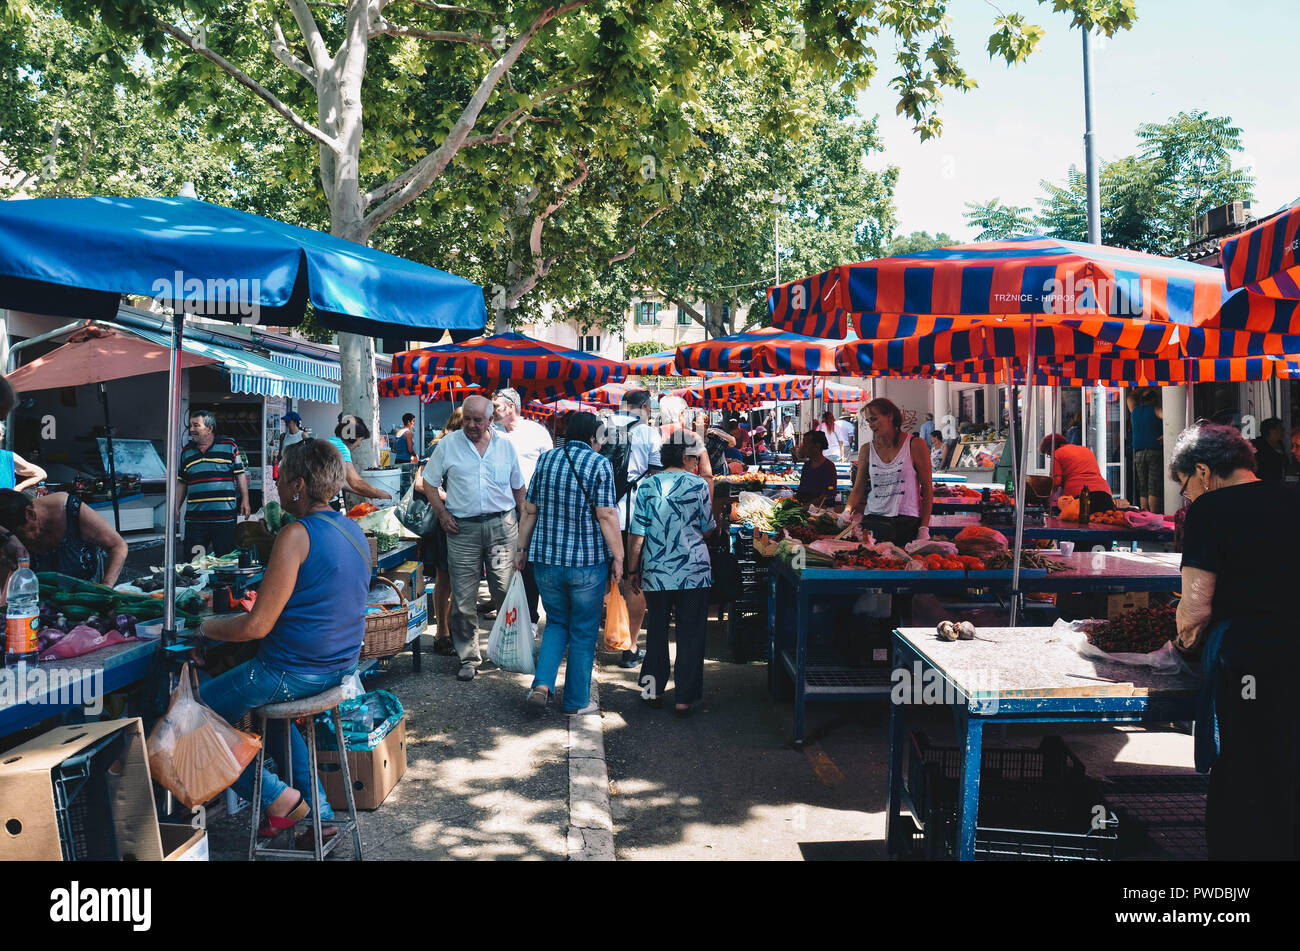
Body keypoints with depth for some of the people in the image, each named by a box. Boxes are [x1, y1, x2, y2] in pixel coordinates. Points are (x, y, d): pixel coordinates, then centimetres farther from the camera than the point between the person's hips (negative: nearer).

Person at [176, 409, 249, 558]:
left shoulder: (229, 446, 3)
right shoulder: (186, 451, 13)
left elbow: (241, 475, 4)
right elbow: (181, 483, 17)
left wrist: (245, 500, -3)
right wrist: (176, 508, 12)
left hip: (224, 517, -3)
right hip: (194, 517, 3)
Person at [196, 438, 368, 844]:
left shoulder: (297, 535, -21)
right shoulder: (353, 530, 5)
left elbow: (257, 626, -21)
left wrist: (206, 627, -4)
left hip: (295, 673, -9)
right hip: (340, 667, 9)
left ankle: (279, 798, 9)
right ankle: (319, 814, 28)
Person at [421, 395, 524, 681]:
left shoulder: (505, 446, 8)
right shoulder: (448, 445, 3)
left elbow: (518, 488, 15)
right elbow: (429, 482, 9)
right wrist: (442, 513, -2)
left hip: (502, 525, 1)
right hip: (462, 528, -1)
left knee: (506, 592, 4)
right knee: (464, 600, 1)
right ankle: (469, 658, 11)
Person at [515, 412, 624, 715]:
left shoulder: (545, 459, 5)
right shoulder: (599, 464, -9)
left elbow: (530, 510, 8)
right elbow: (607, 515, -14)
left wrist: (522, 548, 16)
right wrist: (617, 557, -6)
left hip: (547, 560, 4)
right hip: (588, 562, -4)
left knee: (556, 623, 20)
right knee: (583, 633, 9)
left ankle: (542, 684, 2)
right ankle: (577, 702, 16)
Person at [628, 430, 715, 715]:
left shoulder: (648, 485, -1)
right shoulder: (698, 484, -5)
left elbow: (637, 532, -2)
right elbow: (708, 529, 2)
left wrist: (632, 568, 6)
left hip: (655, 572, 2)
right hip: (693, 571, -2)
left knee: (656, 630, 18)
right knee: (690, 634, 7)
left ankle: (653, 689, 25)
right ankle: (685, 697, 10)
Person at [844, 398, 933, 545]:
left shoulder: (914, 446, 0)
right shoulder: (867, 450, 10)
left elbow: (927, 489, 0)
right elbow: (858, 489, 12)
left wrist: (924, 528, -6)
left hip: (907, 521, -2)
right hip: (873, 520, 3)